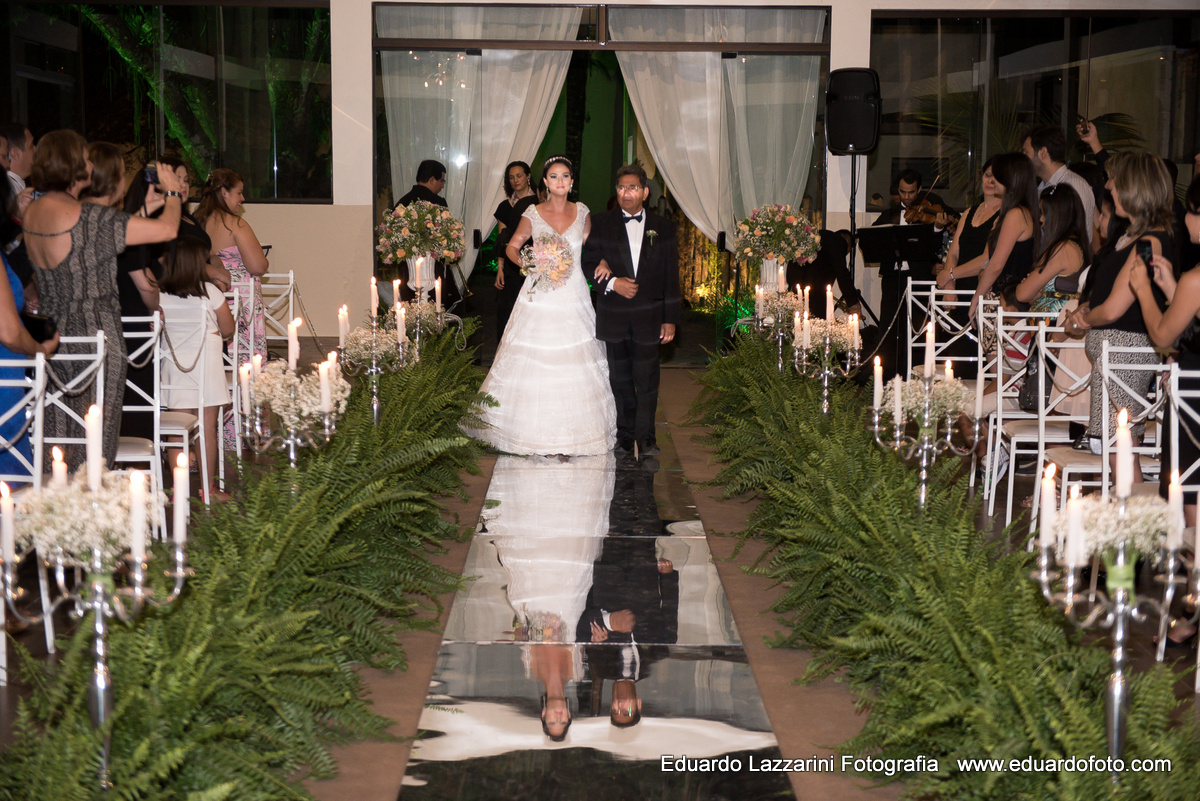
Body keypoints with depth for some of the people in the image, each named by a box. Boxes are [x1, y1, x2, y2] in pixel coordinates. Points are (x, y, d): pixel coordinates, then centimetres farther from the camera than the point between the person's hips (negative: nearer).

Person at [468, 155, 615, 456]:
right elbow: (512, 247, 9)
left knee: (573, 365, 0)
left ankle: (572, 435, 7)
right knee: (535, 361, -2)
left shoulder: (582, 212, 6)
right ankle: (534, 432, 9)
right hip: (540, 295, -1)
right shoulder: (532, 214, 0)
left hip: (573, 296, 1)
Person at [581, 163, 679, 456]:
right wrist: (612, 283, -15)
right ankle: (625, 434, 20)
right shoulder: (602, 224, 4)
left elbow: (670, 275, 5)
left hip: (648, 317, -1)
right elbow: (588, 264, 3)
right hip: (613, 316, 1)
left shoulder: (663, 227, 5)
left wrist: (670, 319, 0)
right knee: (620, 379, 9)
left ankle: (646, 437, 10)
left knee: (646, 378, -1)